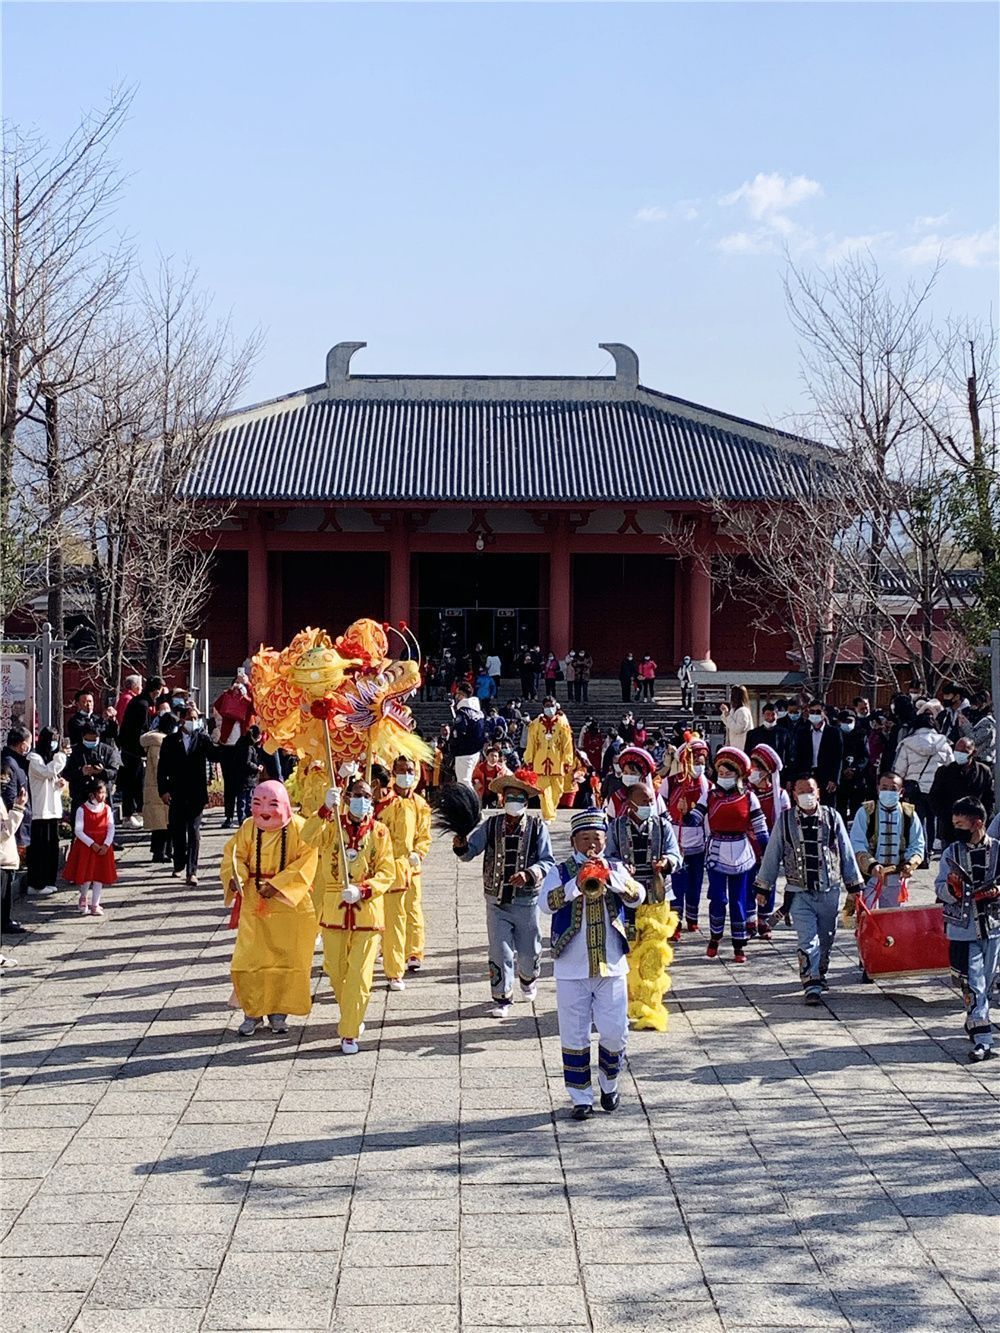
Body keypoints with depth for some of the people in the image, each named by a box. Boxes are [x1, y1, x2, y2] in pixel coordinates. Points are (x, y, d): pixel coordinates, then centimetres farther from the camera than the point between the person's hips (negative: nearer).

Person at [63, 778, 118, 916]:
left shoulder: (107, 809, 2)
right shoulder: (82, 810, -9)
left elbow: (111, 828, 1)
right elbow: (78, 831, -12)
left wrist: (106, 844, -13)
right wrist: (92, 844, -19)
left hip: (103, 846, 3)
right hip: (86, 846, -3)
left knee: (100, 875, 4)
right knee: (86, 875, -1)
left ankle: (95, 905, 11)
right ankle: (83, 898, 27)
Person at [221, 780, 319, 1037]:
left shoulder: (298, 829, -10)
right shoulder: (248, 828, 1)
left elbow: (306, 862, -16)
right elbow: (233, 855, 0)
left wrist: (277, 885, -22)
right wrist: (235, 877, -22)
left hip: (290, 905, -3)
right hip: (254, 905, 3)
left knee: (287, 959, 4)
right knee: (248, 958, 0)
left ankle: (279, 1010, 19)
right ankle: (253, 1011, 13)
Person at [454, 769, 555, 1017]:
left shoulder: (537, 827, -4)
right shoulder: (490, 826, 0)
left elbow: (547, 862, -7)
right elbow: (470, 851, -3)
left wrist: (529, 874, -26)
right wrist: (461, 846, -26)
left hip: (526, 901, 0)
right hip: (497, 901, 0)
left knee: (529, 952, 14)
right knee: (499, 952, -2)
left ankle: (528, 979, 46)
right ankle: (502, 999, 10)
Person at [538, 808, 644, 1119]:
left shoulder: (615, 868, 7)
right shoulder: (561, 872, 1)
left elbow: (637, 897, -11)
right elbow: (546, 903, -17)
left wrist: (610, 876, -26)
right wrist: (576, 884, -30)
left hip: (611, 965, 1)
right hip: (572, 968, -1)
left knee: (615, 1032, 3)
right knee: (574, 1036, 3)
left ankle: (609, 1083, 28)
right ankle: (581, 1098, 14)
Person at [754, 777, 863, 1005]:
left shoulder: (832, 817, 3)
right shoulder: (784, 820, 0)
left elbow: (846, 852, 9)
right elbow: (772, 855, 7)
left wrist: (853, 888, 10)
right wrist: (762, 888, 9)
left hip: (829, 891, 2)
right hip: (800, 893, -2)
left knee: (826, 939, 13)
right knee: (808, 940, -12)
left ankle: (819, 975, 35)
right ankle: (812, 986, -13)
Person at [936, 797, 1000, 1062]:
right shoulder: (951, 853, 1)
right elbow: (942, 891, 1)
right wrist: (952, 886, -20)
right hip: (962, 930, -1)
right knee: (973, 986, -8)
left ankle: (974, 1023, 36)